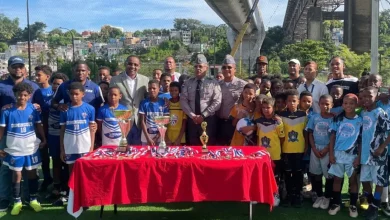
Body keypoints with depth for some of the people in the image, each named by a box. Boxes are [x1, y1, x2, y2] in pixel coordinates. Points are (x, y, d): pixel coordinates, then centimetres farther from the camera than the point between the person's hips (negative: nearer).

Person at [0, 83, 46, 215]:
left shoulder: (33, 109, -4)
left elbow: (39, 126, 6)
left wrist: (43, 140, 5)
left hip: (31, 149, 1)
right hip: (14, 150, -1)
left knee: (32, 174, 11)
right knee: (17, 175, 8)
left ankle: (33, 199, 25)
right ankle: (17, 202, 20)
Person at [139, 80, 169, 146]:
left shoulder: (163, 103, -2)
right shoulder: (144, 103, -4)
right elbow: (142, 122, -5)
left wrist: (157, 136, -8)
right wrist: (148, 138, -12)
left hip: (160, 137, 0)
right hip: (146, 137, 0)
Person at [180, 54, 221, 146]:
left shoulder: (213, 83, 0)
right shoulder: (188, 83, 8)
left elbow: (217, 102, -7)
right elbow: (183, 101, 2)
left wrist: (203, 115, -13)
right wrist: (192, 115, -11)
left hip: (208, 120, -2)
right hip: (192, 120, 2)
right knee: (193, 147, 8)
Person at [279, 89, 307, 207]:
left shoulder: (303, 115, -2)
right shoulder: (282, 115, -2)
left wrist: (306, 147, 2)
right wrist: (280, 146, -1)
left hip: (299, 149, 0)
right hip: (286, 149, 0)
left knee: (298, 172, 7)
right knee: (287, 172, 8)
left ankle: (297, 195, 18)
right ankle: (289, 194, 20)